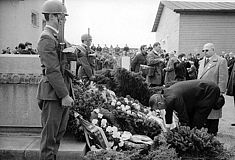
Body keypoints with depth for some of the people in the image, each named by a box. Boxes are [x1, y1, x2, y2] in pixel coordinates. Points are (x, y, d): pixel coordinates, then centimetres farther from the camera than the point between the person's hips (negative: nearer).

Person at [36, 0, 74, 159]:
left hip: (63, 92, 10)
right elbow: (53, 71, -19)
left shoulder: (57, 38, 18)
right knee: (50, 133, 1)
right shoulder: (46, 39, -13)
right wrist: (64, 95, -20)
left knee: (60, 131, 16)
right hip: (53, 94, -10)